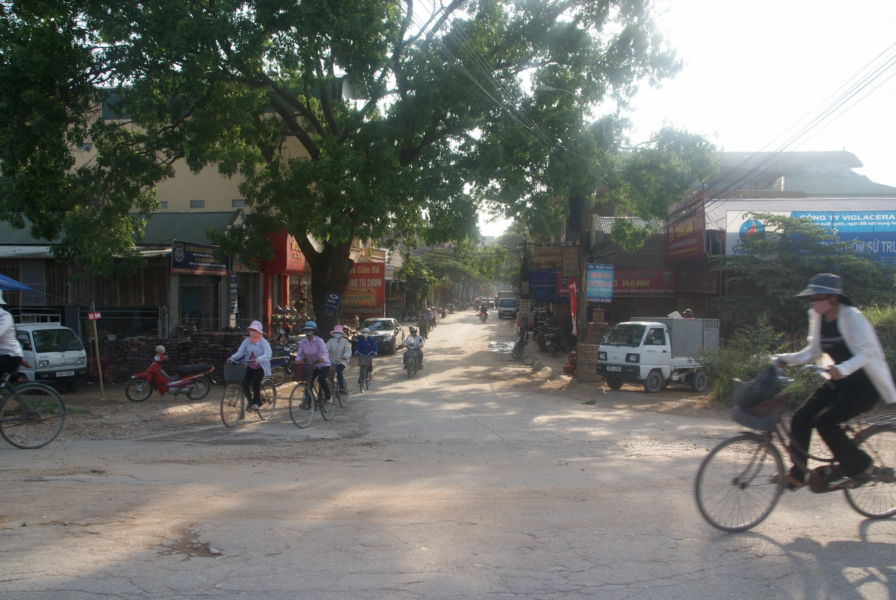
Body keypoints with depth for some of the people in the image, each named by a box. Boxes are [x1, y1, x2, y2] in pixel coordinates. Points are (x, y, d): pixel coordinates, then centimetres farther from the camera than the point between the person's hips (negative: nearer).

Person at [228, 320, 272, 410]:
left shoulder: (263, 342, -13)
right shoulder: (247, 341, 0)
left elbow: (268, 354, -27)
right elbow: (240, 352, -8)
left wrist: (260, 358, -46)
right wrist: (232, 357, -28)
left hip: (261, 367, -4)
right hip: (250, 367, 4)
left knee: (256, 383, -22)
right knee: (244, 383, -12)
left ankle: (256, 402, -1)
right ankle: (250, 400, 13)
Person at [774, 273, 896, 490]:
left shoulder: (852, 318, -19)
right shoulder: (817, 318, 1)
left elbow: (866, 352, -27)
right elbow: (812, 351, 7)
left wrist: (843, 369, -44)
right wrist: (785, 358, -8)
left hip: (865, 385, -7)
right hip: (840, 382, 7)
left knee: (825, 421, -21)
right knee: (800, 419, -7)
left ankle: (860, 467, 1)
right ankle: (797, 475, 4)